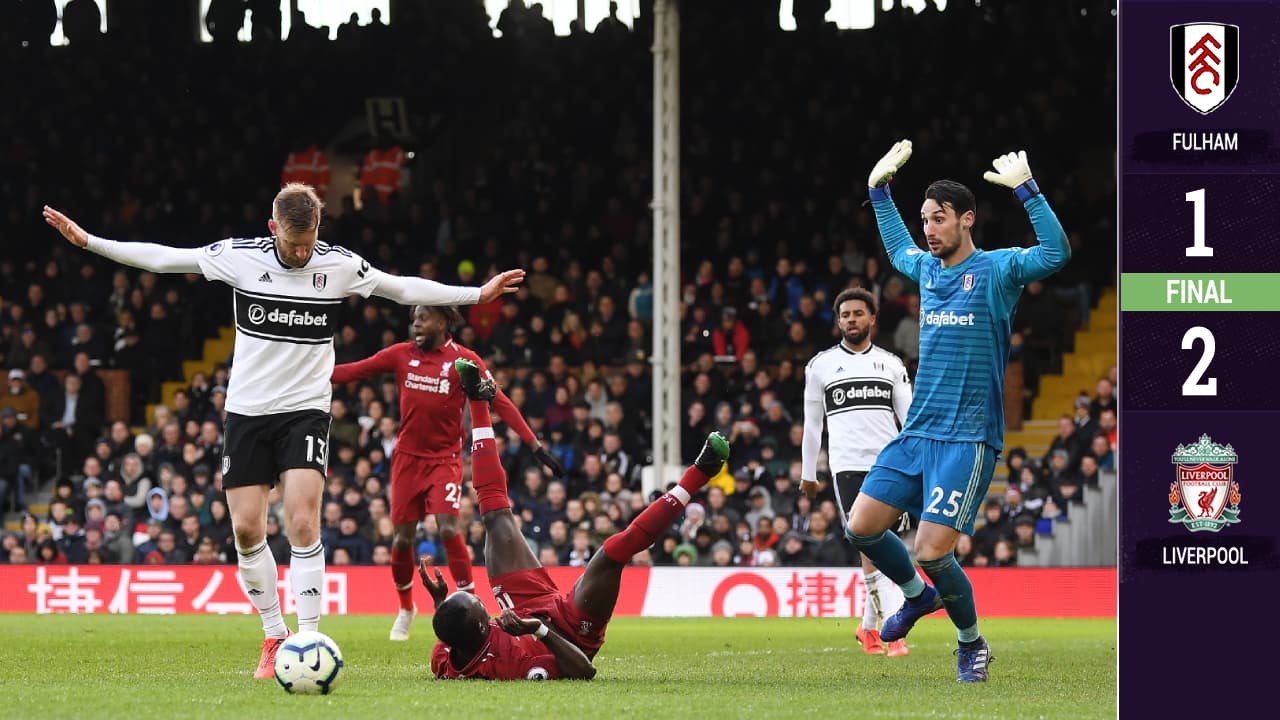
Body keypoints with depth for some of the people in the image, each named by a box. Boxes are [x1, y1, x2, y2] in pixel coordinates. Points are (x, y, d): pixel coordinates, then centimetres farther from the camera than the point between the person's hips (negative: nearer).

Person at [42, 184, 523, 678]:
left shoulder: (341, 266, -4)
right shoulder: (240, 257, -5)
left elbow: (405, 288, 9)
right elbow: (160, 258, 2)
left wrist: (479, 294, 8)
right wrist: (87, 241, 0)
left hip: (305, 410, -1)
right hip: (247, 410, 1)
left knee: (302, 524, -16)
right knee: (246, 530, -2)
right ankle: (274, 637, 14)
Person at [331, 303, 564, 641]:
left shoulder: (464, 360, -7)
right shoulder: (401, 354, 2)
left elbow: (500, 402, -9)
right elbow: (355, 371, 5)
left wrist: (535, 445, -13)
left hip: (445, 458, -3)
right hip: (407, 457, 3)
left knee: (448, 528, -20)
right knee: (403, 537, 4)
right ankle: (405, 608, 26)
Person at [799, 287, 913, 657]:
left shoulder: (891, 363, 12)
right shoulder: (820, 365, 10)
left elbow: (910, 415, 9)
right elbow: (812, 422, 15)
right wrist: (808, 473, 15)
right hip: (848, 466, -2)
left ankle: (869, 626, 17)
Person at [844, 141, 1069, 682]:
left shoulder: (997, 269, -6)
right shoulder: (926, 268, 13)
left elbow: (1055, 254, -24)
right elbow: (897, 249, 37)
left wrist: (1026, 189, -28)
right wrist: (879, 189, 32)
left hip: (968, 439, -7)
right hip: (916, 432, 7)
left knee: (931, 551, -13)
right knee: (862, 527, 1)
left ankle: (971, 642, 10)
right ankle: (918, 596, 28)